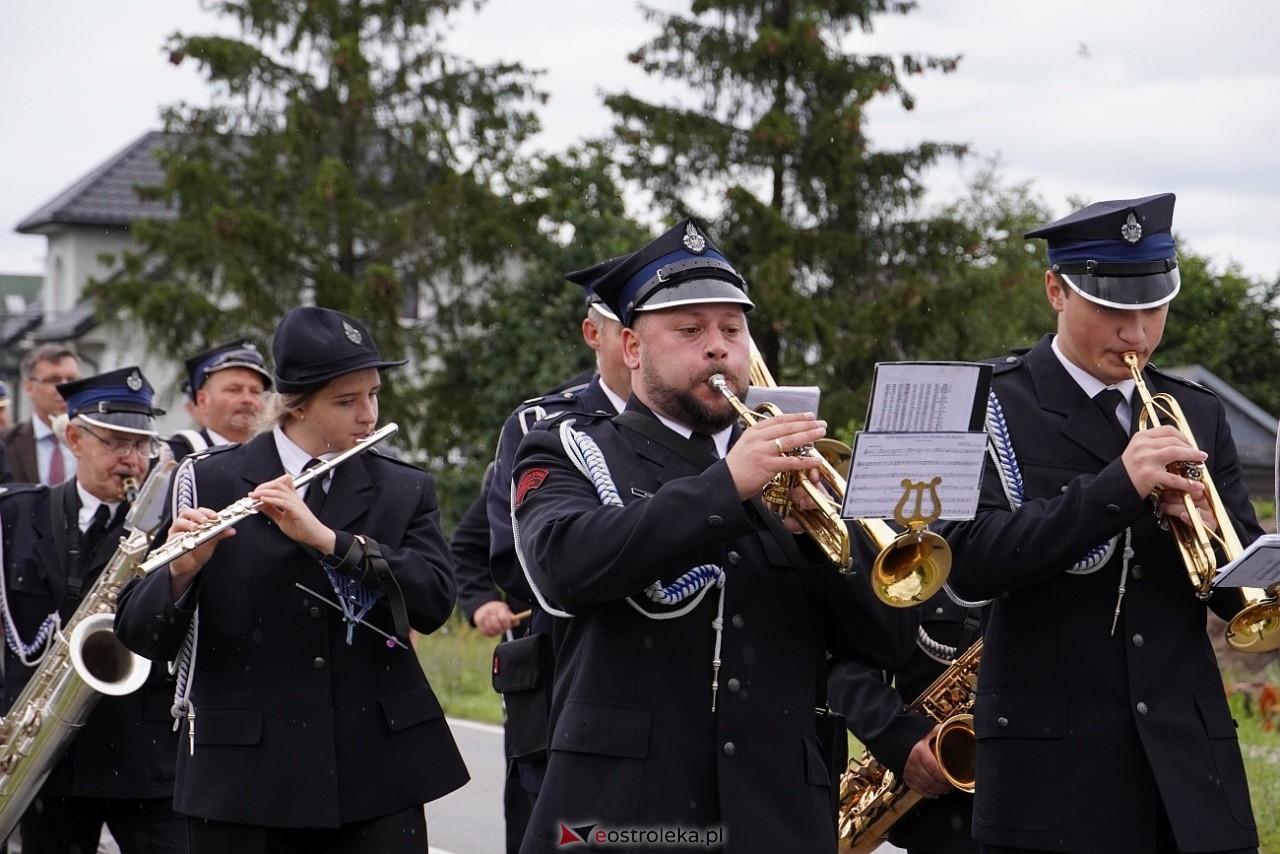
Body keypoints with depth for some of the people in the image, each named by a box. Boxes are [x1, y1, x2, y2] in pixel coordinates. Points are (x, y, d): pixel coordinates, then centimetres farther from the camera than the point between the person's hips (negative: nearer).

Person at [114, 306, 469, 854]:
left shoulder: (405, 490, 8)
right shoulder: (208, 482, 2)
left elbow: (435, 601, -10)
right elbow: (141, 634, -2)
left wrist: (325, 538, -21)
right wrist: (181, 570, -23)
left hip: (377, 773, 1)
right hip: (245, 782, -1)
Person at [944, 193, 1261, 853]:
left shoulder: (1198, 416, 13)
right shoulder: (991, 406, -1)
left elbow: (1248, 597, 12)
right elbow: (969, 565, -15)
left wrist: (1208, 534, -10)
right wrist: (1118, 486, -20)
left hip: (1189, 759, 4)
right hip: (1054, 762, -4)